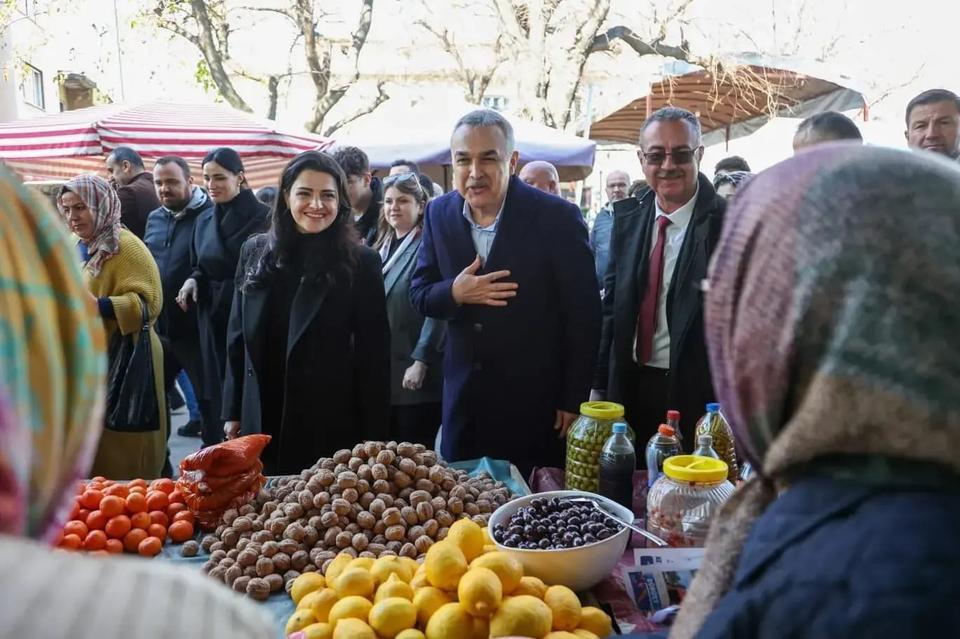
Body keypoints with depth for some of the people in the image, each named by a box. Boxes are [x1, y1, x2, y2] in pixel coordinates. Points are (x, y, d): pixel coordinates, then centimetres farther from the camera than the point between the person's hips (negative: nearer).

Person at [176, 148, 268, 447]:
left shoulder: (261, 217, -8)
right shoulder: (204, 220, 12)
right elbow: (200, 267, 19)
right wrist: (193, 280, -1)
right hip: (212, 318, 6)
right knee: (214, 391, 9)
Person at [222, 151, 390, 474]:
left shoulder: (361, 262, -6)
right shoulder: (255, 252, 5)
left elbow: (374, 354, -5)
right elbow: (238, 336, 10)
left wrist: (372, 436, -7)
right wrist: (232, 411, 8)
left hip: (332, 424, -3)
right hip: (262, 418, 3)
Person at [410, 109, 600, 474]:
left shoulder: (557, 217, -14)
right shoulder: (439, 214, 0)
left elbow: (583, 316, -9)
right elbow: (419, 295, 5)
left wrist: (574, 402, -8)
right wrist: (454, 293, -18)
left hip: (536, 403, -4)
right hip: (464, 400, 4)